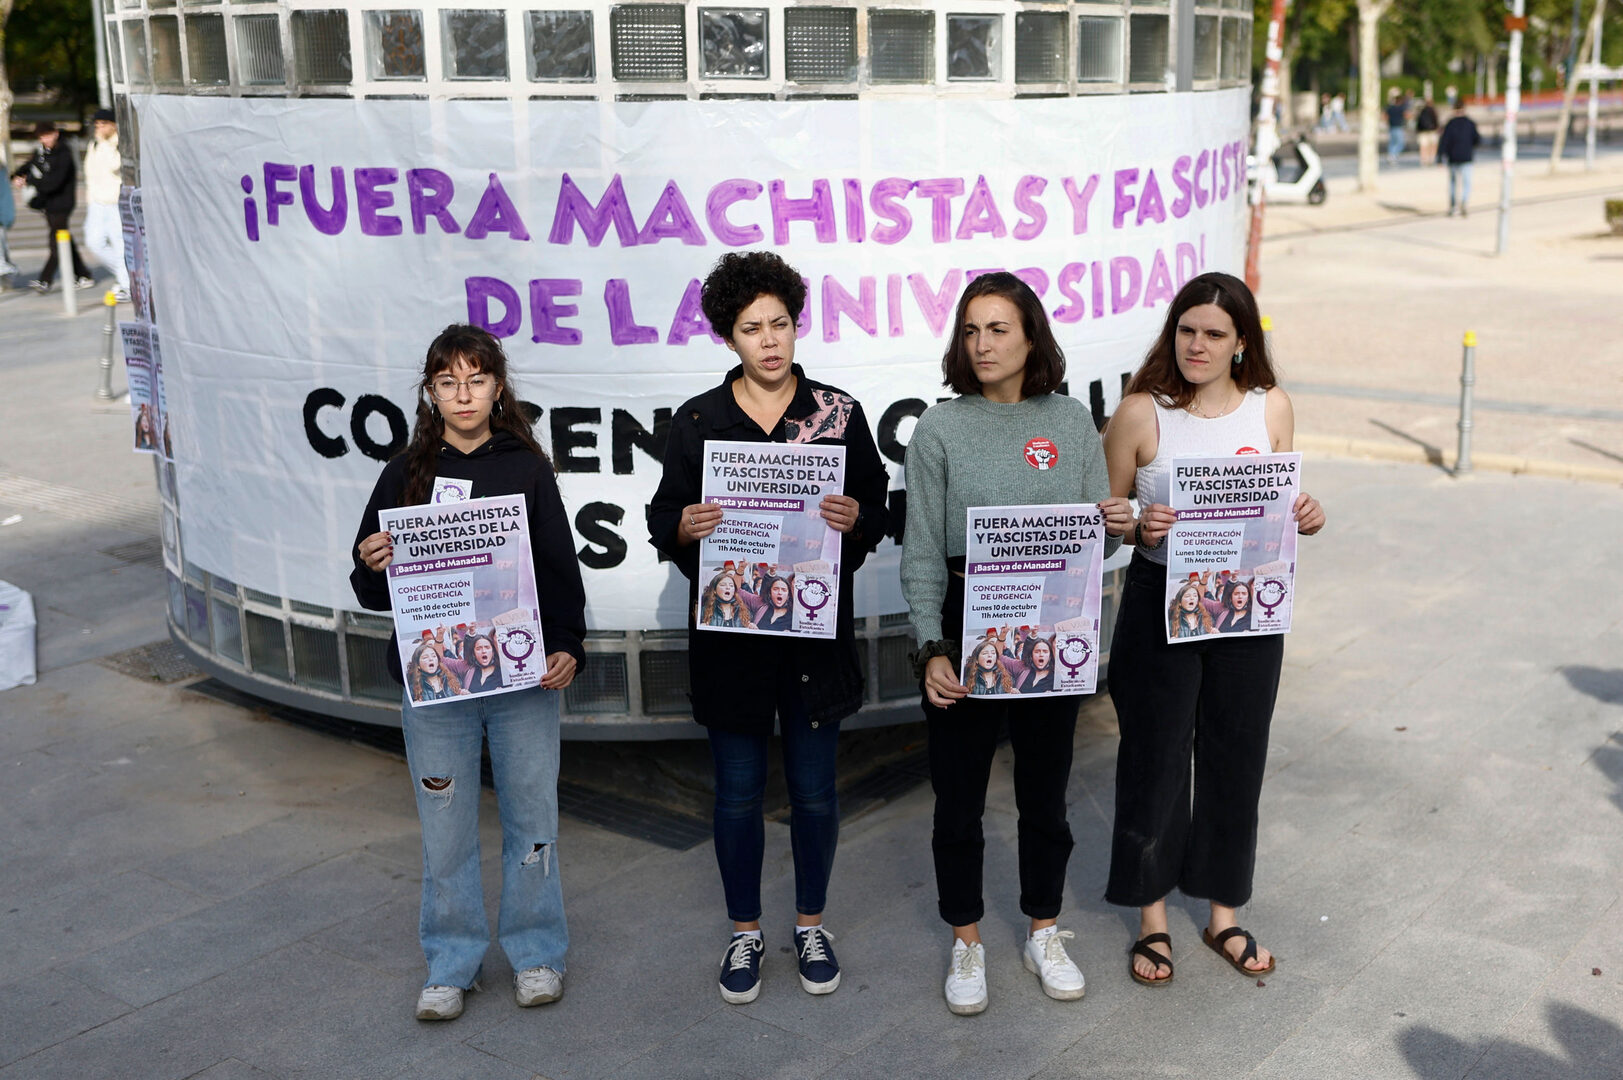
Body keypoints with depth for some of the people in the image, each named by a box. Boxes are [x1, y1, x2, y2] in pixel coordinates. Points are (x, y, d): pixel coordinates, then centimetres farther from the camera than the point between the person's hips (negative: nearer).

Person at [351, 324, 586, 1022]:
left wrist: (566, 647, -12)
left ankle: (536, 951, 27)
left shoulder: (527, 469, 2)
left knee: (532, 817, 9)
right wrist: (372, 566, -16)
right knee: (445, 828, 8)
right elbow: (372, 591, 6)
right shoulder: (406, 474, 3)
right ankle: (451, 964, 24)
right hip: (433, 678, 1)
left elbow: (561, 569, 1)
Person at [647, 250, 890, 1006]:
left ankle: (811, 924, 30)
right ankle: (744, 932, 27)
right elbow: (663, 519, 4)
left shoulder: (839, 413, 1)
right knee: (738, 791, 8)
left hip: (817, 632, 0)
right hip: (730, 636, 0)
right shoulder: (696, 421, 1)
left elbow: (878, 512, 3)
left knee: (814, 786, 10)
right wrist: (685, 527, -19)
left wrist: (855, 518, -20)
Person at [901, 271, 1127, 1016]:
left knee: (1045, 792, 14)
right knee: (958, 797, 8)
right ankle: (966, 944, 27)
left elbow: (1094, 540, 7)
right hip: (964, 630, -2)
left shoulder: (1071, 422, 2)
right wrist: (932, 648, -16)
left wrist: (1114, 528, -17)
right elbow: (922, 552, -6)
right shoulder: (941, 429, -4)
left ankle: (1044, 935, 34)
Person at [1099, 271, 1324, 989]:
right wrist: (1139, 527, -22)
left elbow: (1281, 503, 13)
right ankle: (1152, 919, 25)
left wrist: (1305, 518, -9)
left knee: (1236, 756, 12)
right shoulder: (1141, 413, -7)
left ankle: (1223, 914, 31)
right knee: (1155, 756, 6)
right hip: (1159, 603, -3)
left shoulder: (1270, 407, 2)